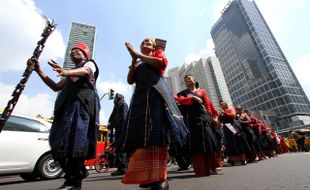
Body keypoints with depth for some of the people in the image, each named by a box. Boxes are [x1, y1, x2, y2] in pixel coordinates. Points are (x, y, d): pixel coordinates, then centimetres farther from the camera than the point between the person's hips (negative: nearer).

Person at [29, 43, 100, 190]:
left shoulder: (89, 63, 14)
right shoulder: (71, 73, 35)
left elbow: (86, 71, -12)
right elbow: (56, 87, 26)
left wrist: (66, 72, -32)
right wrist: (39, 71, 15)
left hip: (82, 104, -7)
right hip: (68, 106, 7)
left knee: (75, 138, -18)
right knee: (61, 141, -2)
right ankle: (79, 172, 9)